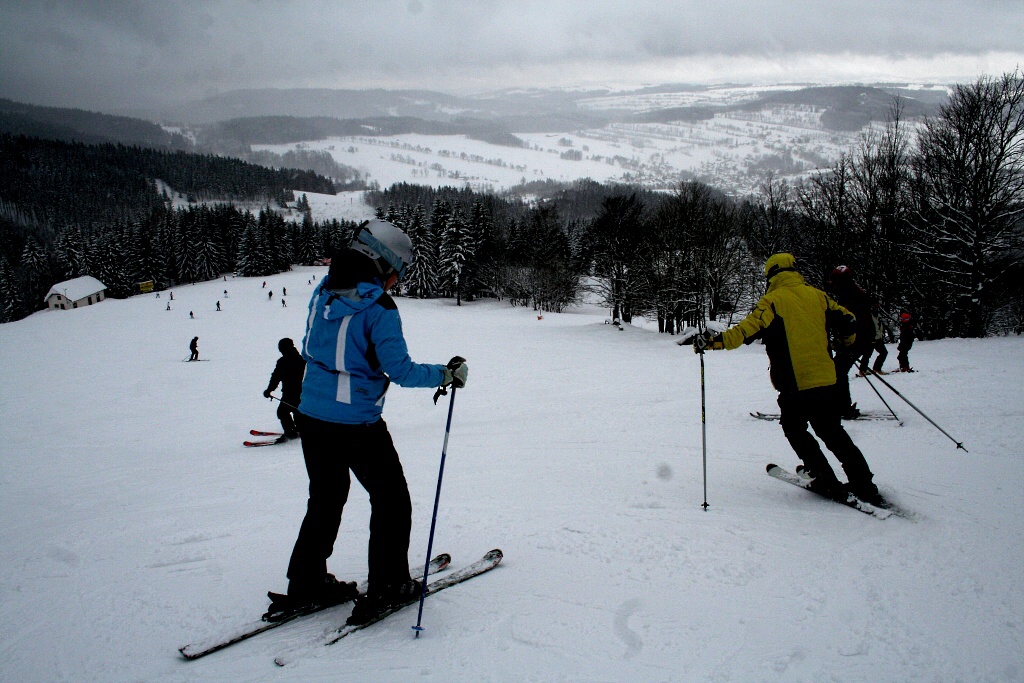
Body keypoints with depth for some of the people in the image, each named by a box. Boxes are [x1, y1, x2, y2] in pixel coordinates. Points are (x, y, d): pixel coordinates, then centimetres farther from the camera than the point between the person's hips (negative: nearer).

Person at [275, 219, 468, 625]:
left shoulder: (323, 293, 5)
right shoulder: (378, 307, -16)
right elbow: (400, 370, -18)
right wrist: (447, 375, -6)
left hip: (311, 416, 7)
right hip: (358, 425, -7)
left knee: (325, 500, 22)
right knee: (390, 499, 10)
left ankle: (306, 584, 29)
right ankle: (387, 588, 16)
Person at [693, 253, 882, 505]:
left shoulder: (773, 300, -6)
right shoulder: (817, 296, 9)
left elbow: (745, 331, -17)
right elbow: (847, 322, 14)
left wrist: (713, 341, -13)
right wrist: (847, 340, 36)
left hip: (795, 385, -5)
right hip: (827, 380, 5)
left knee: (794, 429, 17)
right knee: (832, 431, 20)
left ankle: (828, 483, 15)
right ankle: (864, 486, 18)